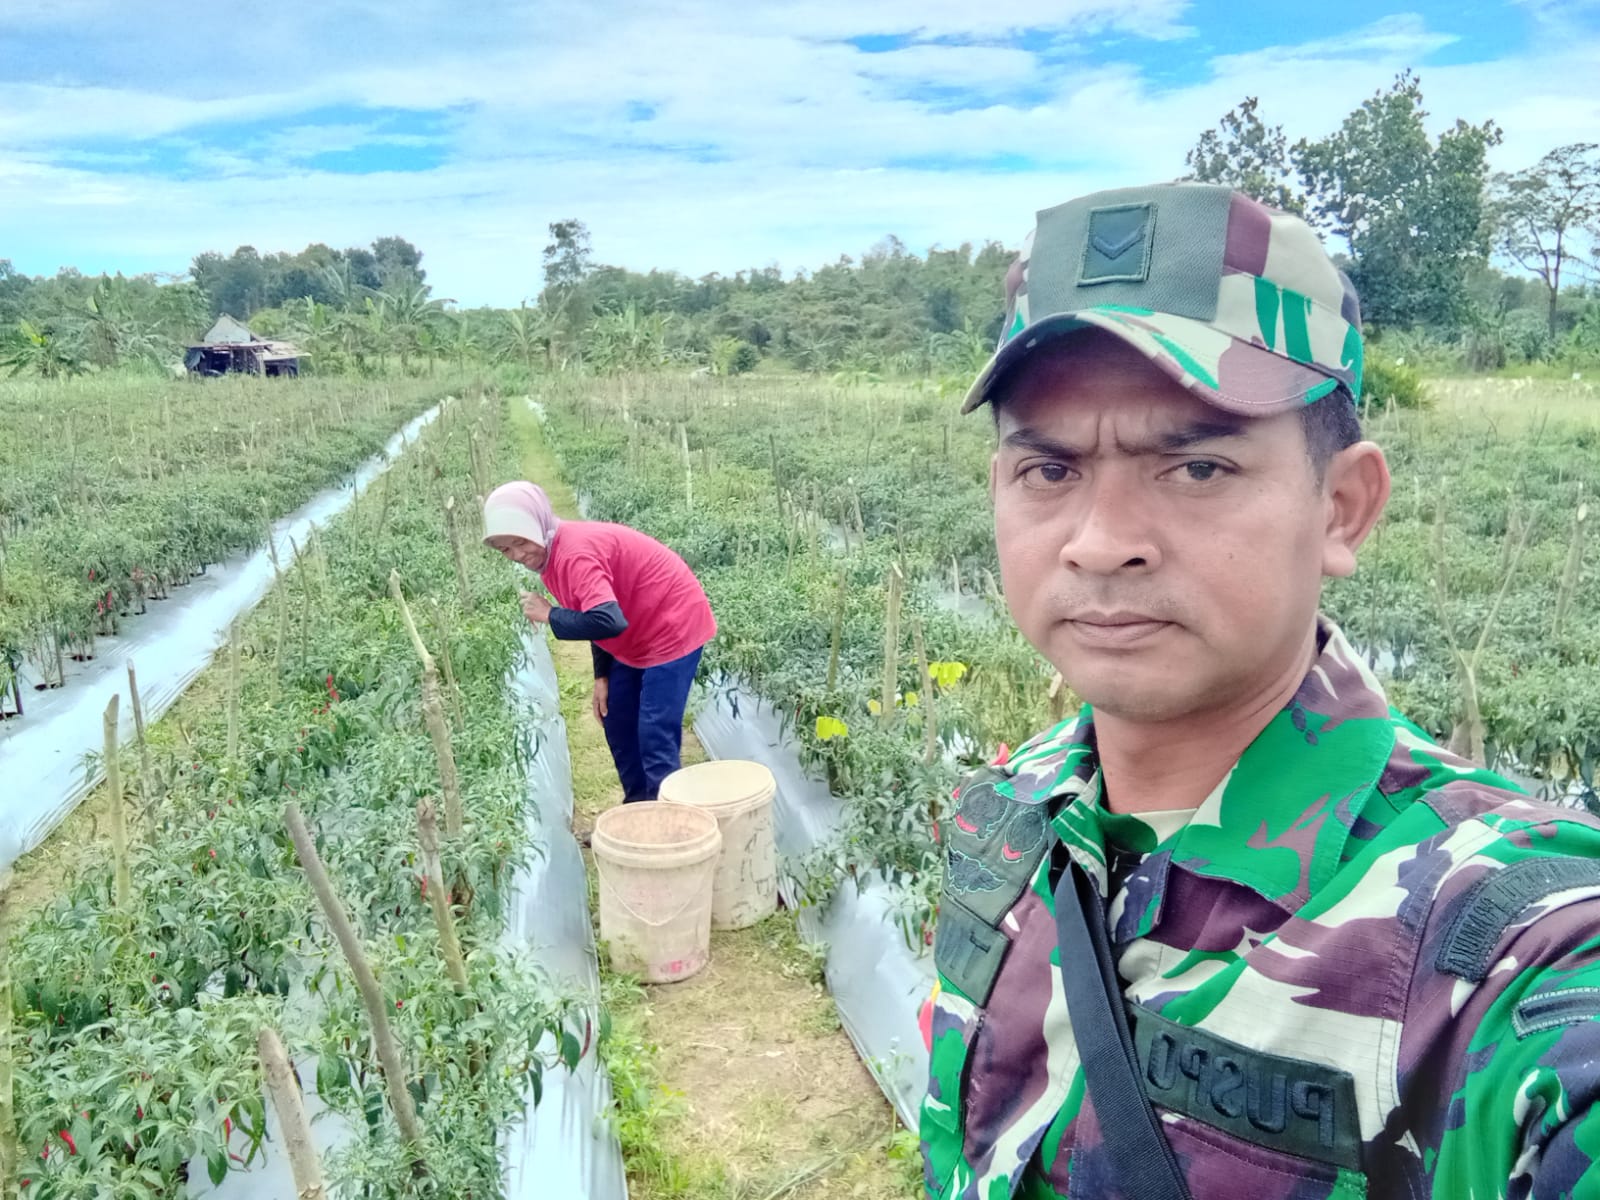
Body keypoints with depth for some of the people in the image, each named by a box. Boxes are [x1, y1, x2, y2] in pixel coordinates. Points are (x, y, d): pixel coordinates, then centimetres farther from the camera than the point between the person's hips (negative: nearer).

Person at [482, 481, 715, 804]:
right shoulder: (549, 553, 0)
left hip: (674, 629, -10)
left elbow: (608, 622, -42)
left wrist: (548, 614, -27)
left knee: (656, 739, -13)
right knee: (618, 725, 15)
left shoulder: (576, 553, -30)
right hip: (637, 640, 10)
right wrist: (602, 676, 6)